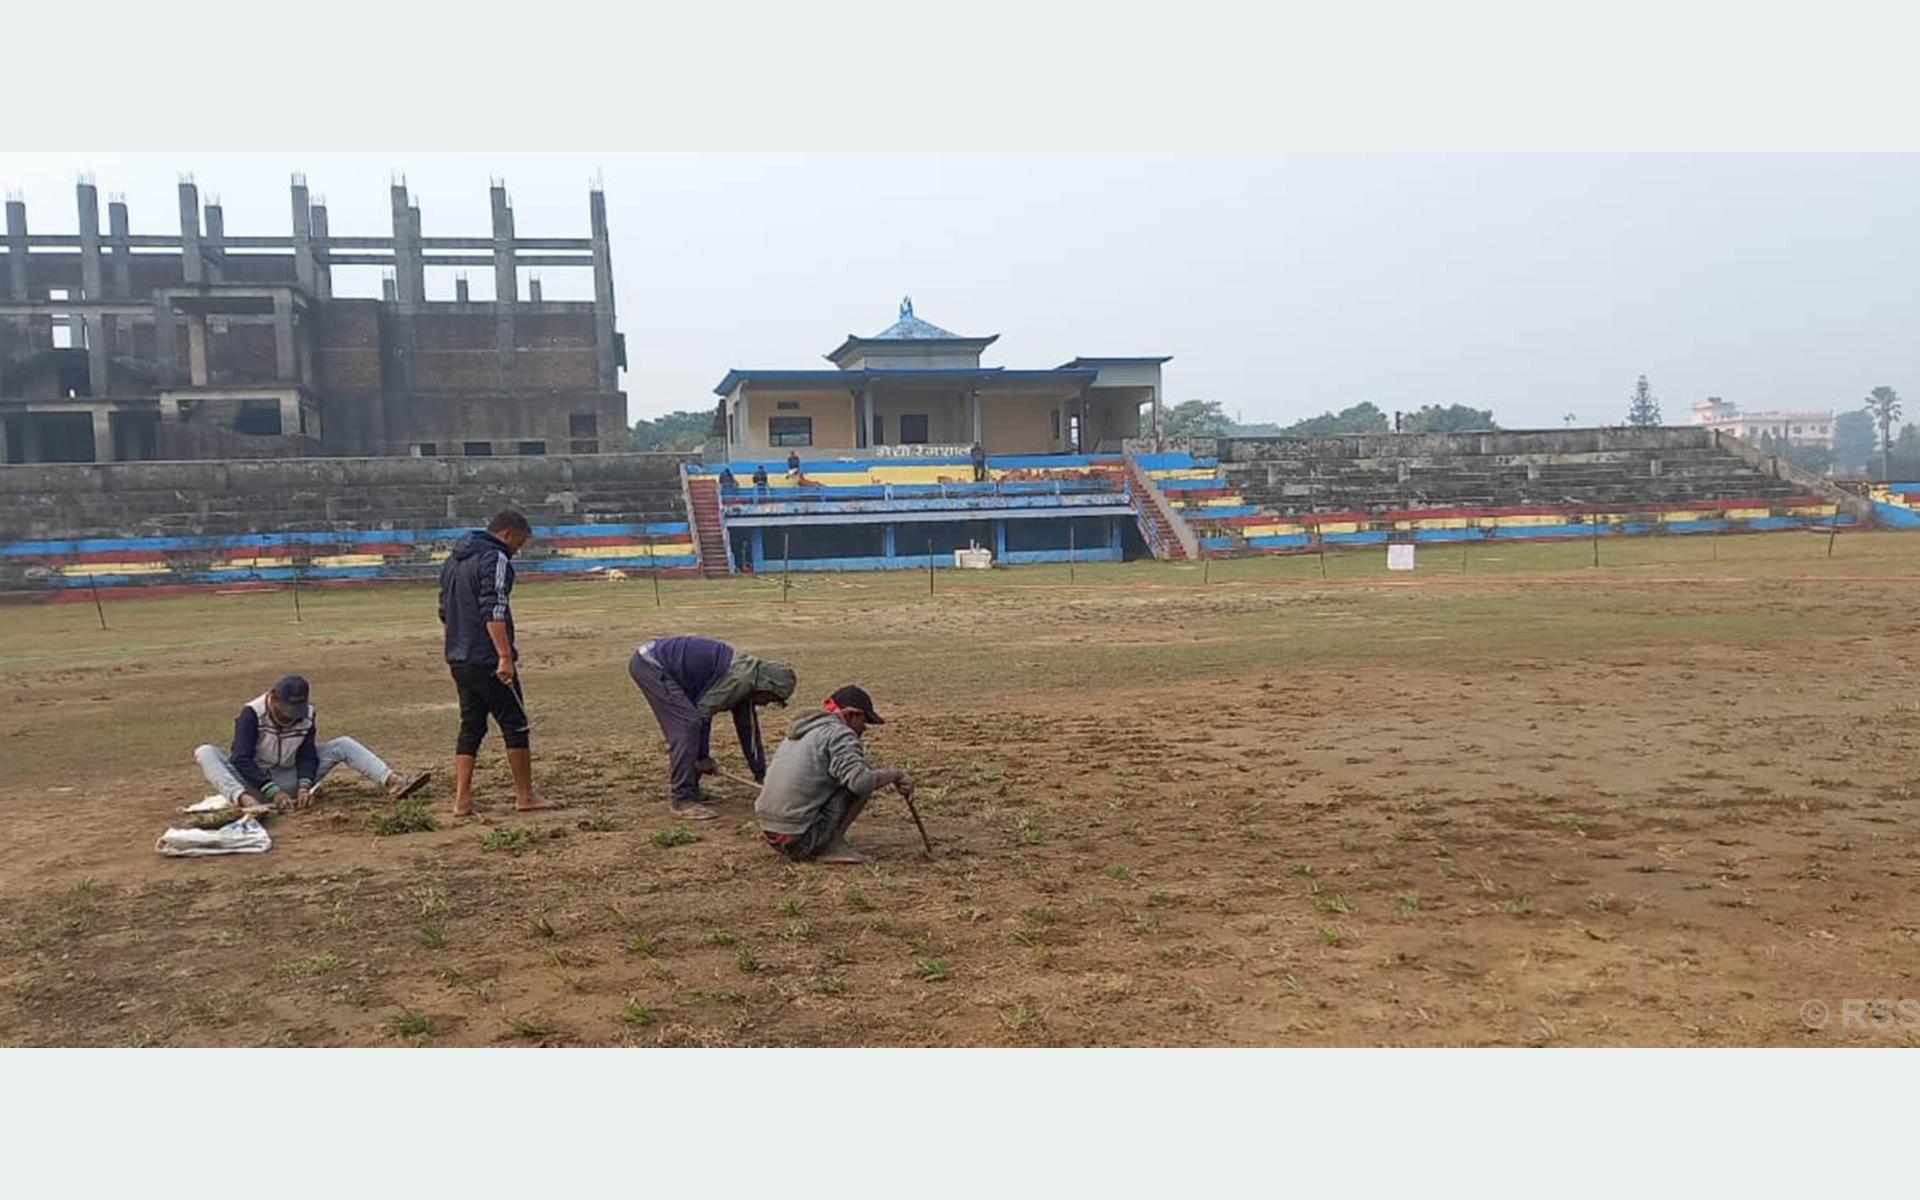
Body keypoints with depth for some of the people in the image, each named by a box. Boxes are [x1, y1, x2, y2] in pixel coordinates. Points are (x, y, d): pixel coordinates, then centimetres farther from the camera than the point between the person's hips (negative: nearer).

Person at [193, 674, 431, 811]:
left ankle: (394, 783, -30)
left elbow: (307, 756, -6)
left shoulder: (306, 715, -7)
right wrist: (273, 792, -37)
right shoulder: (251, 714, -19)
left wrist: (304, 786, -26)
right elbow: (242, 760, -27)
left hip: (287, 781, 3)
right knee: (205, 753, -31)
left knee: (342, 745, -11)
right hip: (252, 781, -3)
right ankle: (247, 801, -59)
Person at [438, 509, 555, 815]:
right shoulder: (495, 559, -12)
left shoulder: (452, 561, 18)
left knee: (470, 727, 11)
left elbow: (444, 612, 24)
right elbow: (494, 612, -22)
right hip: (488, 660, -9)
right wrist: (506, 656, -25)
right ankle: (525, 796, 7)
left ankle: (462, 800, 7)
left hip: (458, 660, 9)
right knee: (515, 726, 1)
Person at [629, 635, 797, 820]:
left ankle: (690, 790, 19)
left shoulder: (745, 681, 11)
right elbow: (702, 712, -15)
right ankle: (682, 799, -9)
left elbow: (748, 729, 19)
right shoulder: (740, 679, -19)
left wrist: (761, 774, 24)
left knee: (688, 725, 12)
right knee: (688, 725, -13)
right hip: (650, 664, -10)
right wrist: (703, 757, -2)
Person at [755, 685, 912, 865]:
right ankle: (833, 845, -3)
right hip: (800, 838, -9)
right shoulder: (839, 733, -8)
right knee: (865, 781, -2)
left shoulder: (803, 729, 20)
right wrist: (893, 775, -6)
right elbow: (860, 780, -23)